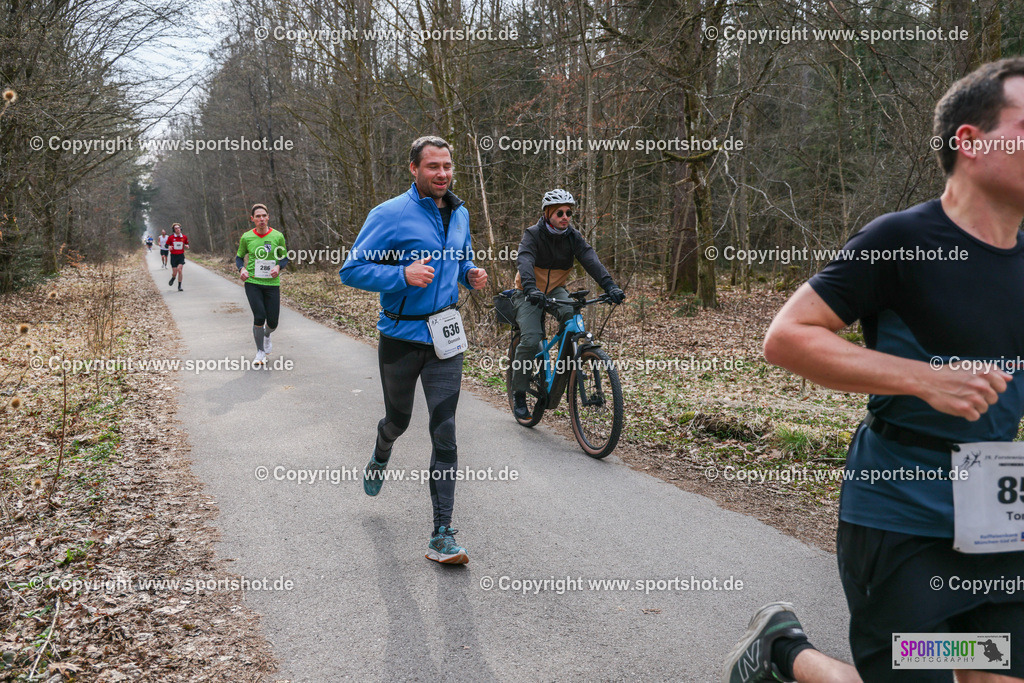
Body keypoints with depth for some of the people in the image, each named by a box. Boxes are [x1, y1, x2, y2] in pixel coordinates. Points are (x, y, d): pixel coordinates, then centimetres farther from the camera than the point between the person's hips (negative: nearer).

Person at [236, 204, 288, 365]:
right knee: (259, 317, -14)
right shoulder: (246, 237, -1)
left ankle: (266, 336, 42)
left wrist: (278, 267, -12)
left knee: (273, 322, 2)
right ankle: (260, 351, 10)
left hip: (272, 283, 1)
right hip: (252, 282, -1)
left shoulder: (277, 236, -2)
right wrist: (241, 269, -8)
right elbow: (239, 257, 13)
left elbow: (285, 258, 9)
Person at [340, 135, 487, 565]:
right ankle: (380, 458, 55)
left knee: (445, 433, -5)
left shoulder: (459, 214, 8)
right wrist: (403, 275, -27)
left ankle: (442, 536, -2)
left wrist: (471, 275, 2)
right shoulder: (389, 215, -11)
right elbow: (351, 270, -13)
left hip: (445, 337, 3)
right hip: (400, 337, -3)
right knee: (398, 420, 16)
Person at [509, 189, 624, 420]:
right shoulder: (533, 234, -18)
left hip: (555, 290, 3)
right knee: (531, 340, -22)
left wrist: (610, 286, -37)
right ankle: (518, 393, -5)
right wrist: (531, 288, -55)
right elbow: (524, 262, -35)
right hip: (529, 294, -3)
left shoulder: (573, 237, -7)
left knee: (572, 315, -30)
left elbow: (591, 261, -21)